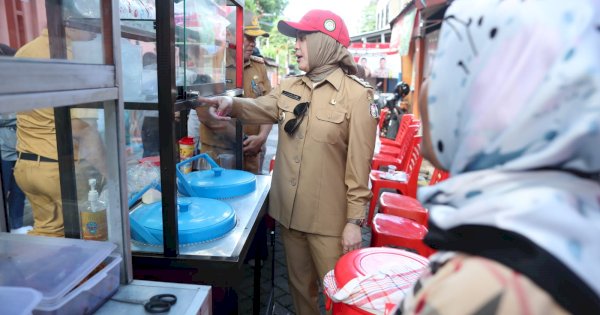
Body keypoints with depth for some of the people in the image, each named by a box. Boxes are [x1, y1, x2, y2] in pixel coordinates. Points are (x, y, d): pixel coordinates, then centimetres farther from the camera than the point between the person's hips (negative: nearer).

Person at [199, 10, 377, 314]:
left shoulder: (356, 94, -13)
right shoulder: (289, 87, 7)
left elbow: (359, 163, -14)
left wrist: (355, 220, -14)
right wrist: (232, 103, -22)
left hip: (329, 218, -5)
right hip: (289, 210, 6)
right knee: (300, 285, 23)